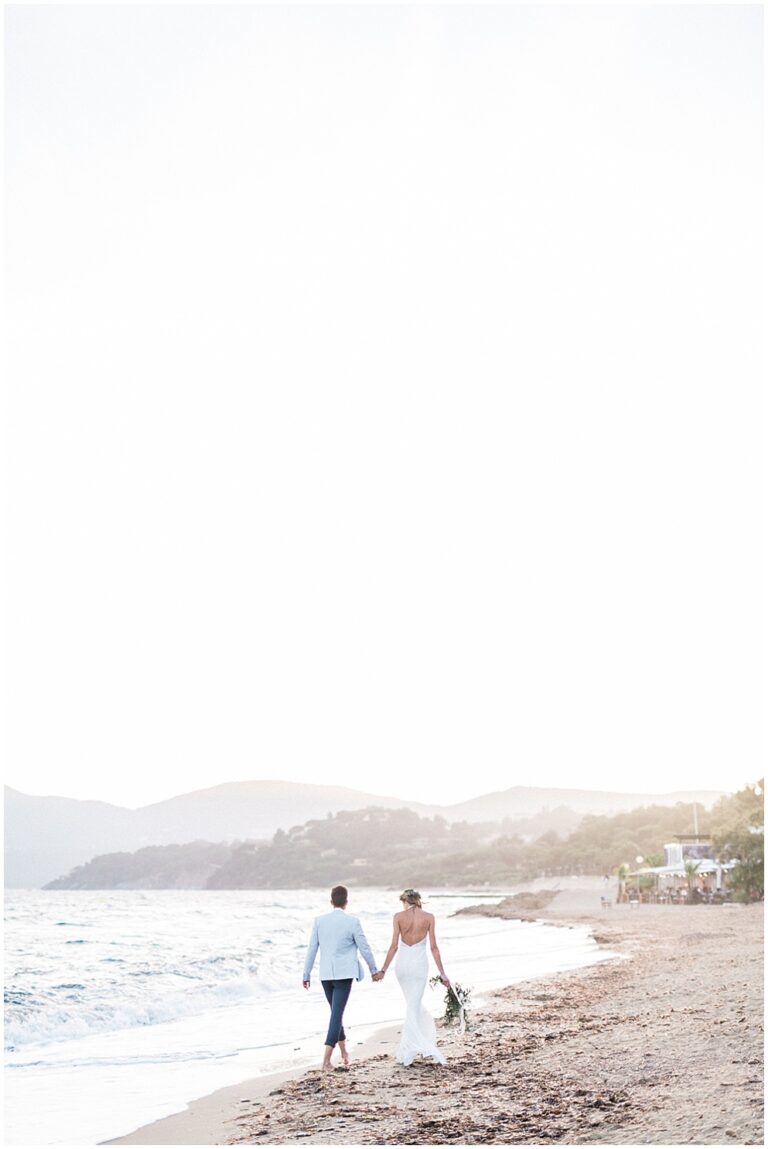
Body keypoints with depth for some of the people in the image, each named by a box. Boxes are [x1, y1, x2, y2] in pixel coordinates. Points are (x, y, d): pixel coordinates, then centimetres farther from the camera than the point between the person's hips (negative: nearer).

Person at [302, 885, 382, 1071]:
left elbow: (312, 949, 3)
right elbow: (364, 948, -2)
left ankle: (344, 1053, 32)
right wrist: (374, 970, 12)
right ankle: (326, 1058, -15)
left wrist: (306, 974, 11)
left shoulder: (319, 920, 0)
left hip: (325, 974, 4)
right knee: (337, 1013, -5)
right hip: (344, 973, -4)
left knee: (336, 1011, 20)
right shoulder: (352, 921, -8)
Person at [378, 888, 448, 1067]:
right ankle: (406, 1051, -1)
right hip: (420, 964, -1)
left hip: (402, 963, 1)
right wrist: (442, 973, 1)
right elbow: (433, 947, -3)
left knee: (412, 1004, 21)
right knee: (413, 1007, 3)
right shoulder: (429, 917, -2)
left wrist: (383, 969, -2)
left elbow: (394, 946, -6)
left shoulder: (399, 917, -3)